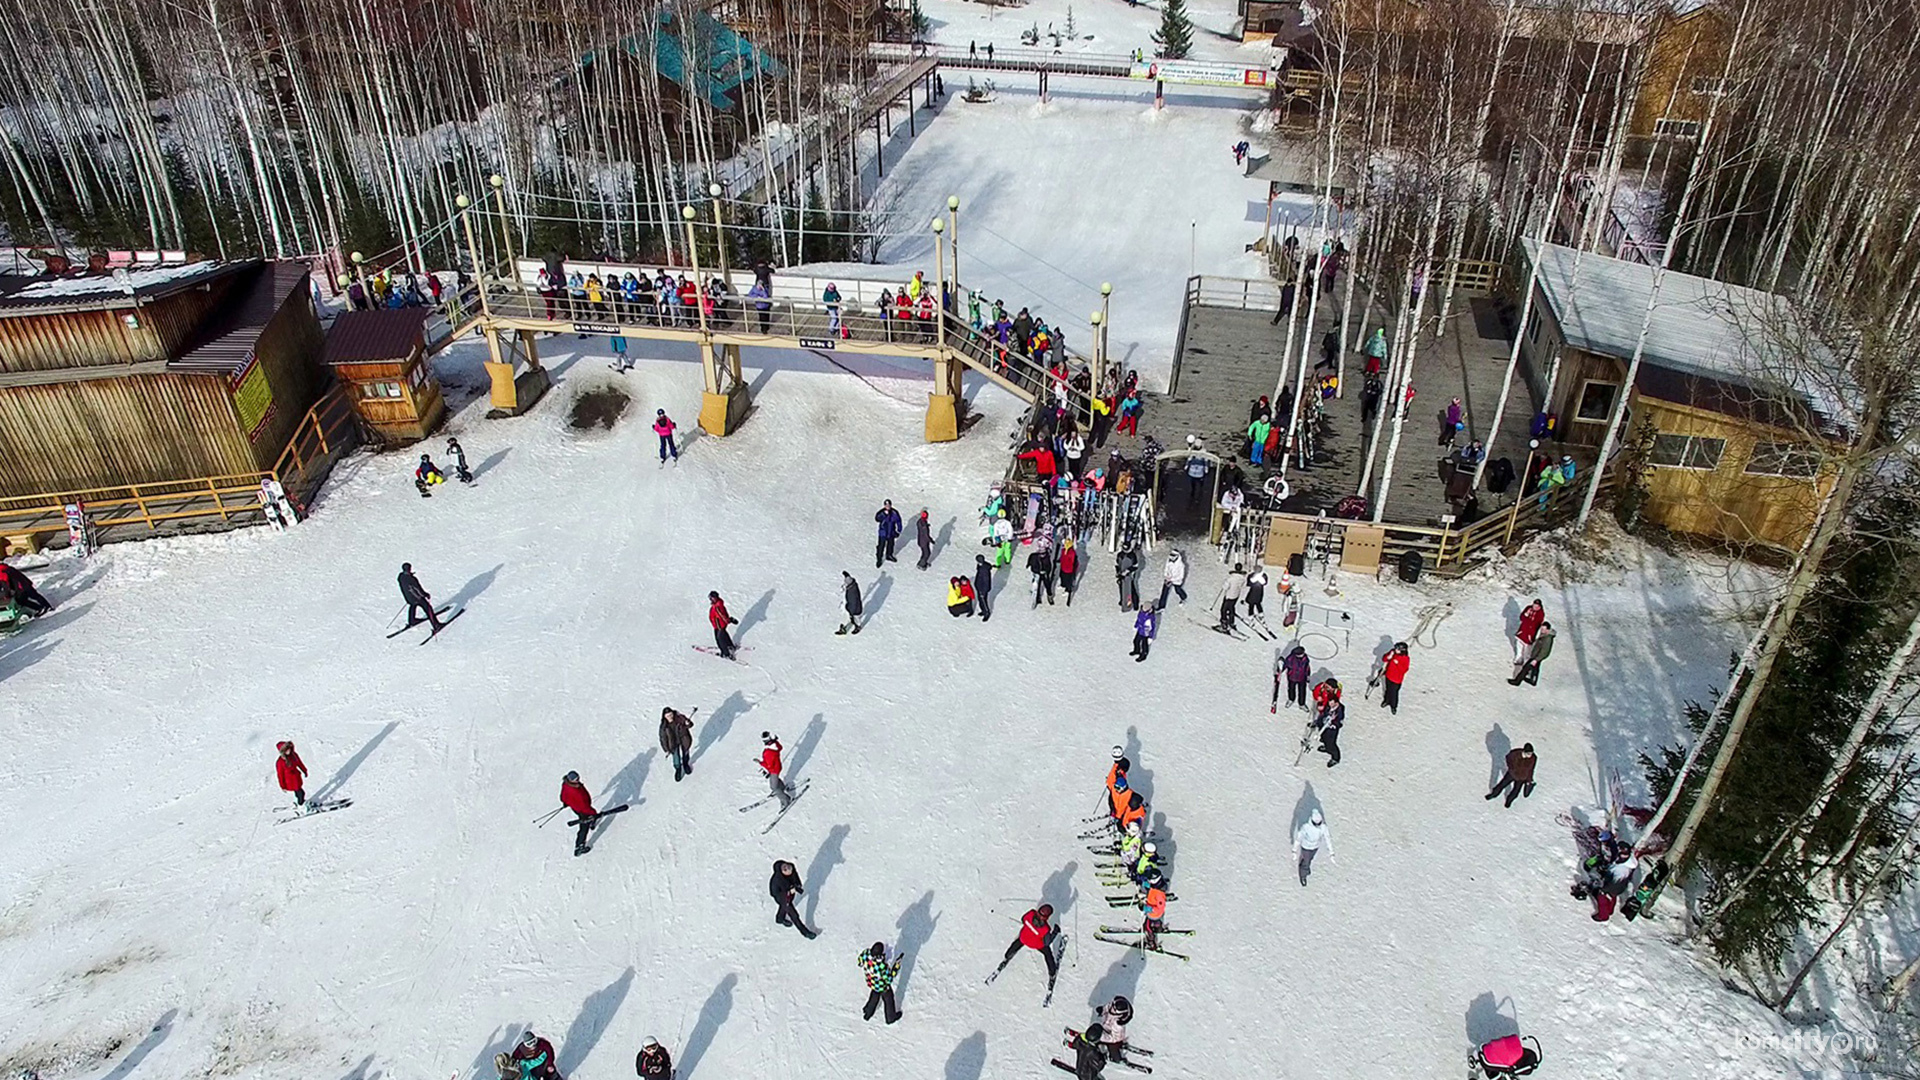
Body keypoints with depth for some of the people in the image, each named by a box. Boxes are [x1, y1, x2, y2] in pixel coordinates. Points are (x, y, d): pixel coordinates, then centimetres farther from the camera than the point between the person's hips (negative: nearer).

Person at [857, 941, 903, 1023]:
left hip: (872, 983, 5)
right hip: (883, 986, -5)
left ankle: (866, 1014, 57)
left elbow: (860, 961, -8)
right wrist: (897, 964, -31)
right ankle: (891, 1017, 51)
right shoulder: (882, 966, -46)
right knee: (888, 1001, 26)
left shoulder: (866, 954, -32)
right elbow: (889, 978, -29)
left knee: (874, 998, 34)